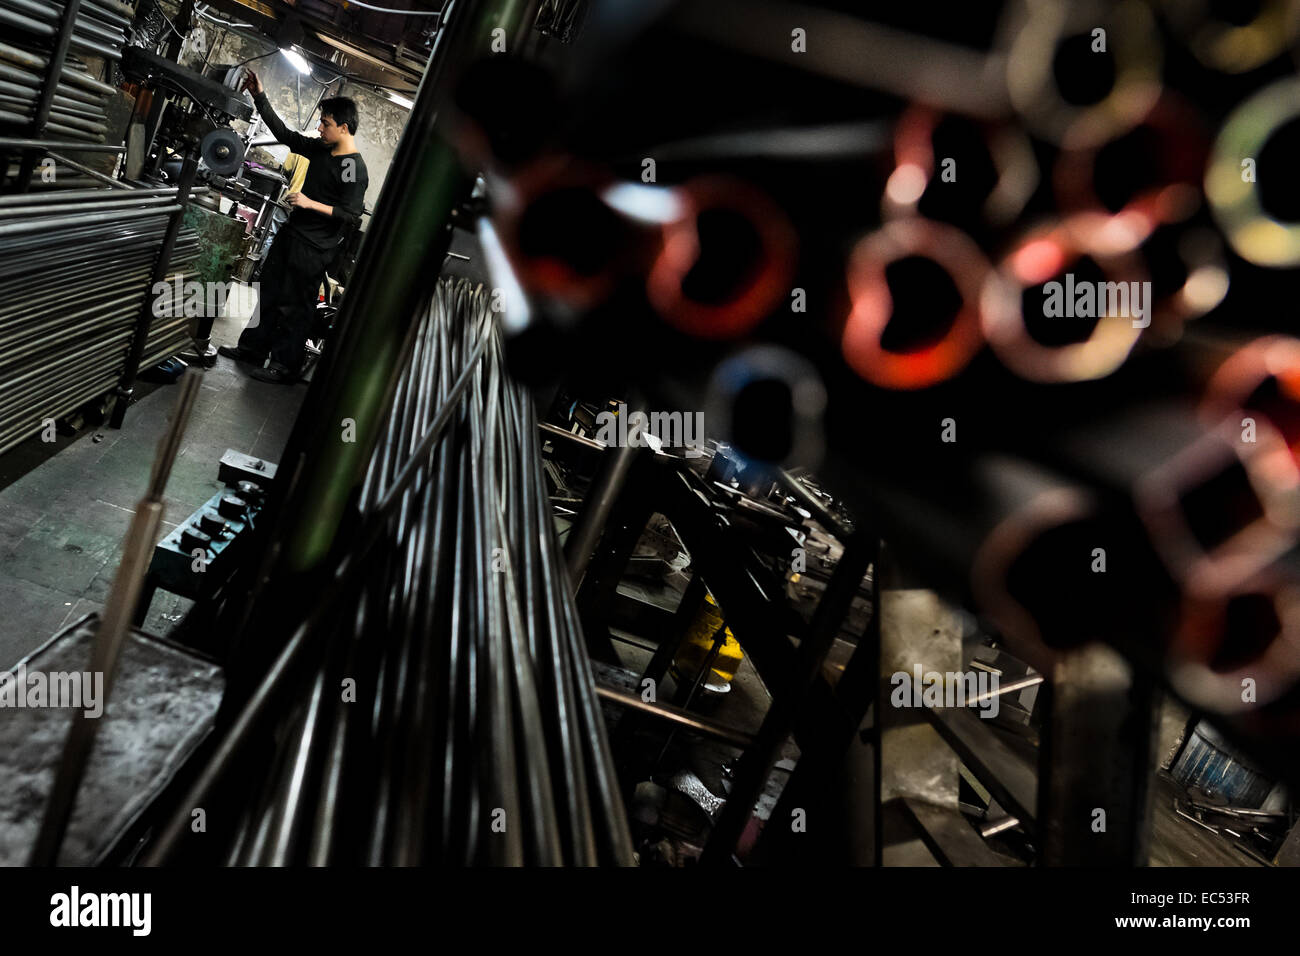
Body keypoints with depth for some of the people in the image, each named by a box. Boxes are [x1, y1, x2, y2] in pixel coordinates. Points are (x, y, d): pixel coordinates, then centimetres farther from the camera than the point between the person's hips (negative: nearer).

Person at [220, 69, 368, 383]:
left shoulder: (354, 169, -18)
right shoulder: (320, 149, 6)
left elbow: (351, 215, -22)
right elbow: (285, 134, 15)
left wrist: (311, 203, -23)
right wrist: (260, 97, 12)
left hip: (314, 248, -9)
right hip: (291, 233, 9)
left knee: (294, 305, -1)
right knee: (269, 292, 18)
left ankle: (284, 367, 10)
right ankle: (252, 348, 32)